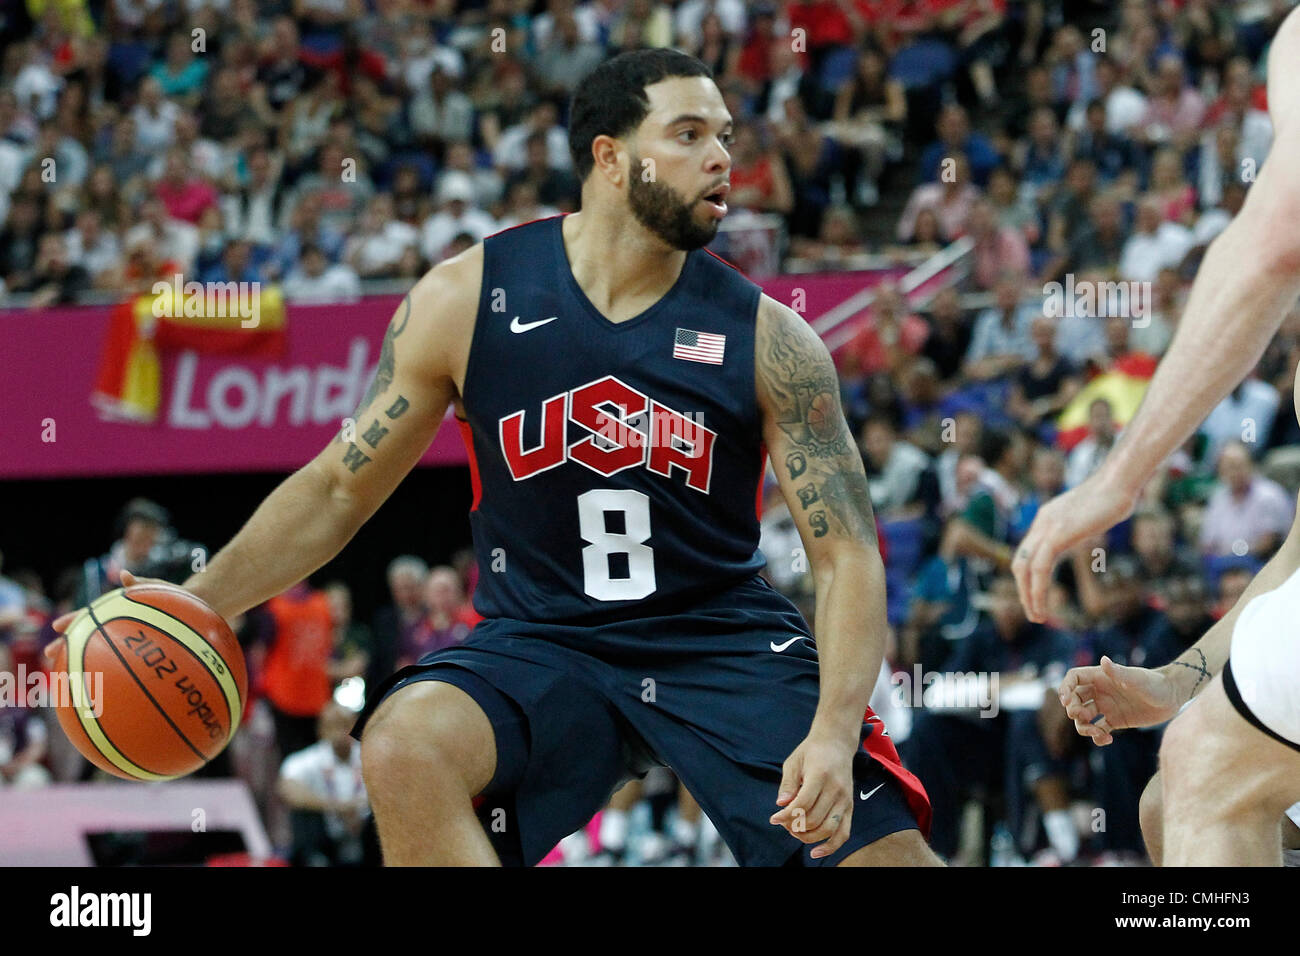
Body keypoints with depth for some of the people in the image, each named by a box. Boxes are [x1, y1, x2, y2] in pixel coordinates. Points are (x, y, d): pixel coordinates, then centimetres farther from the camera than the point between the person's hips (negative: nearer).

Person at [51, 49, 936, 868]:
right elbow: (340, 488, 3)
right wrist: (197, 602, -9)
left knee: (886, 847, -18)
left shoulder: (765, 337, -9)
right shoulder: (468, 298, -7)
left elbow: (848, 552, -9)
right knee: (403, 745, -30)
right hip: (542, 640, 0)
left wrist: (833, 735, -26)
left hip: (723, 639, 0)